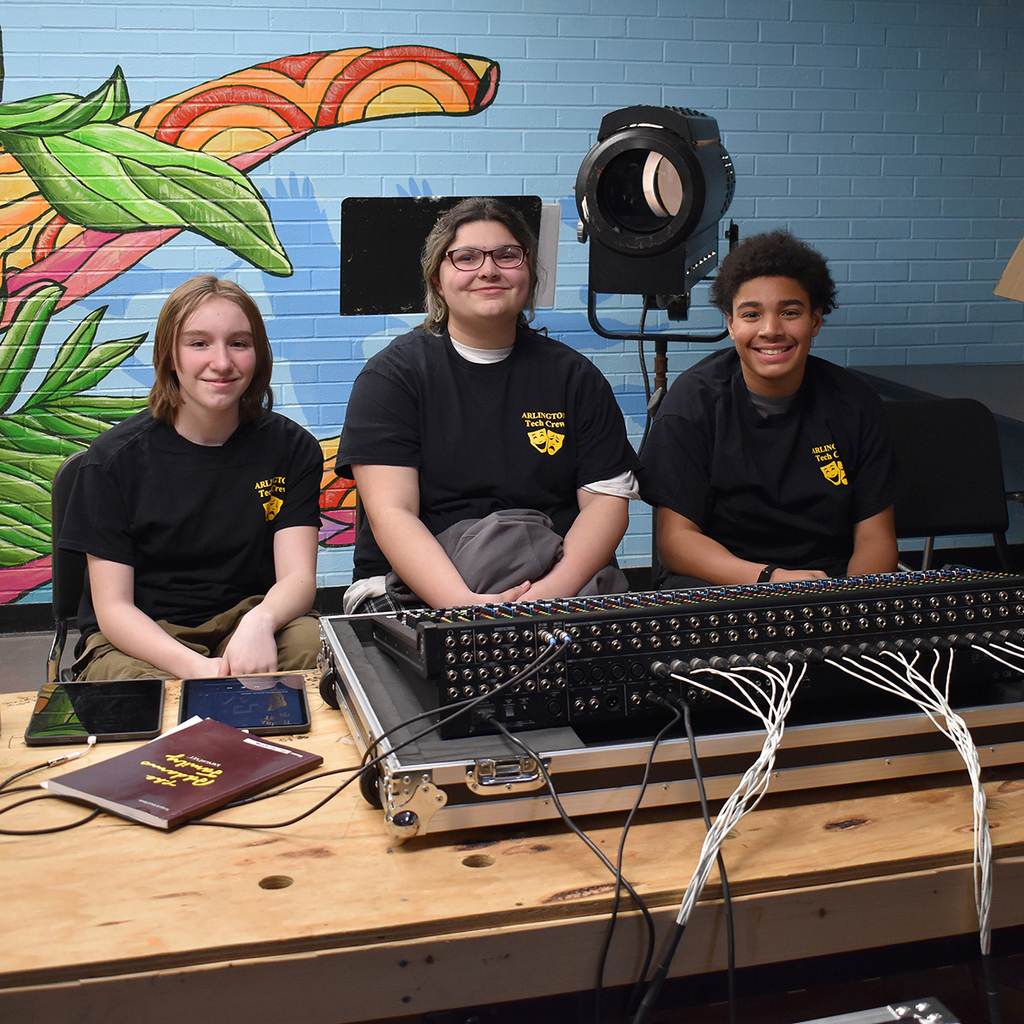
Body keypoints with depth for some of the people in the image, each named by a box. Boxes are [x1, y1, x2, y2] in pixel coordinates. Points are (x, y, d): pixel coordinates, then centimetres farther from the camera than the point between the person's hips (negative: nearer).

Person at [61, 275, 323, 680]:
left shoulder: (292, 448, 1)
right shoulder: (115, 457, -5)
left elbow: (298, 576, -9)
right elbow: (112, 608, -9)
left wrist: (260, 622, -35)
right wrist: (194, 667, -29)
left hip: (247, 627, 2)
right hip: (140, 641, -2)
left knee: (313, 643, -31)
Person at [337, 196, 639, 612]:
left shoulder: (573, 375, 10)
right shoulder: (391, 374, 2)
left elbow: (607, 500, 2)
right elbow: (391, 512, -8)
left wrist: (556, 588, -18)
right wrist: (463, 604, -25)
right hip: (414, 591, -1)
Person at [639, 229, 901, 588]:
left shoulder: (853, 401, 3)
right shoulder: (693, 399, -5)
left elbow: (875, 537, 3)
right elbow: (676, 537, -9)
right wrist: (770, 579, -24)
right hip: (716, 582, -1)